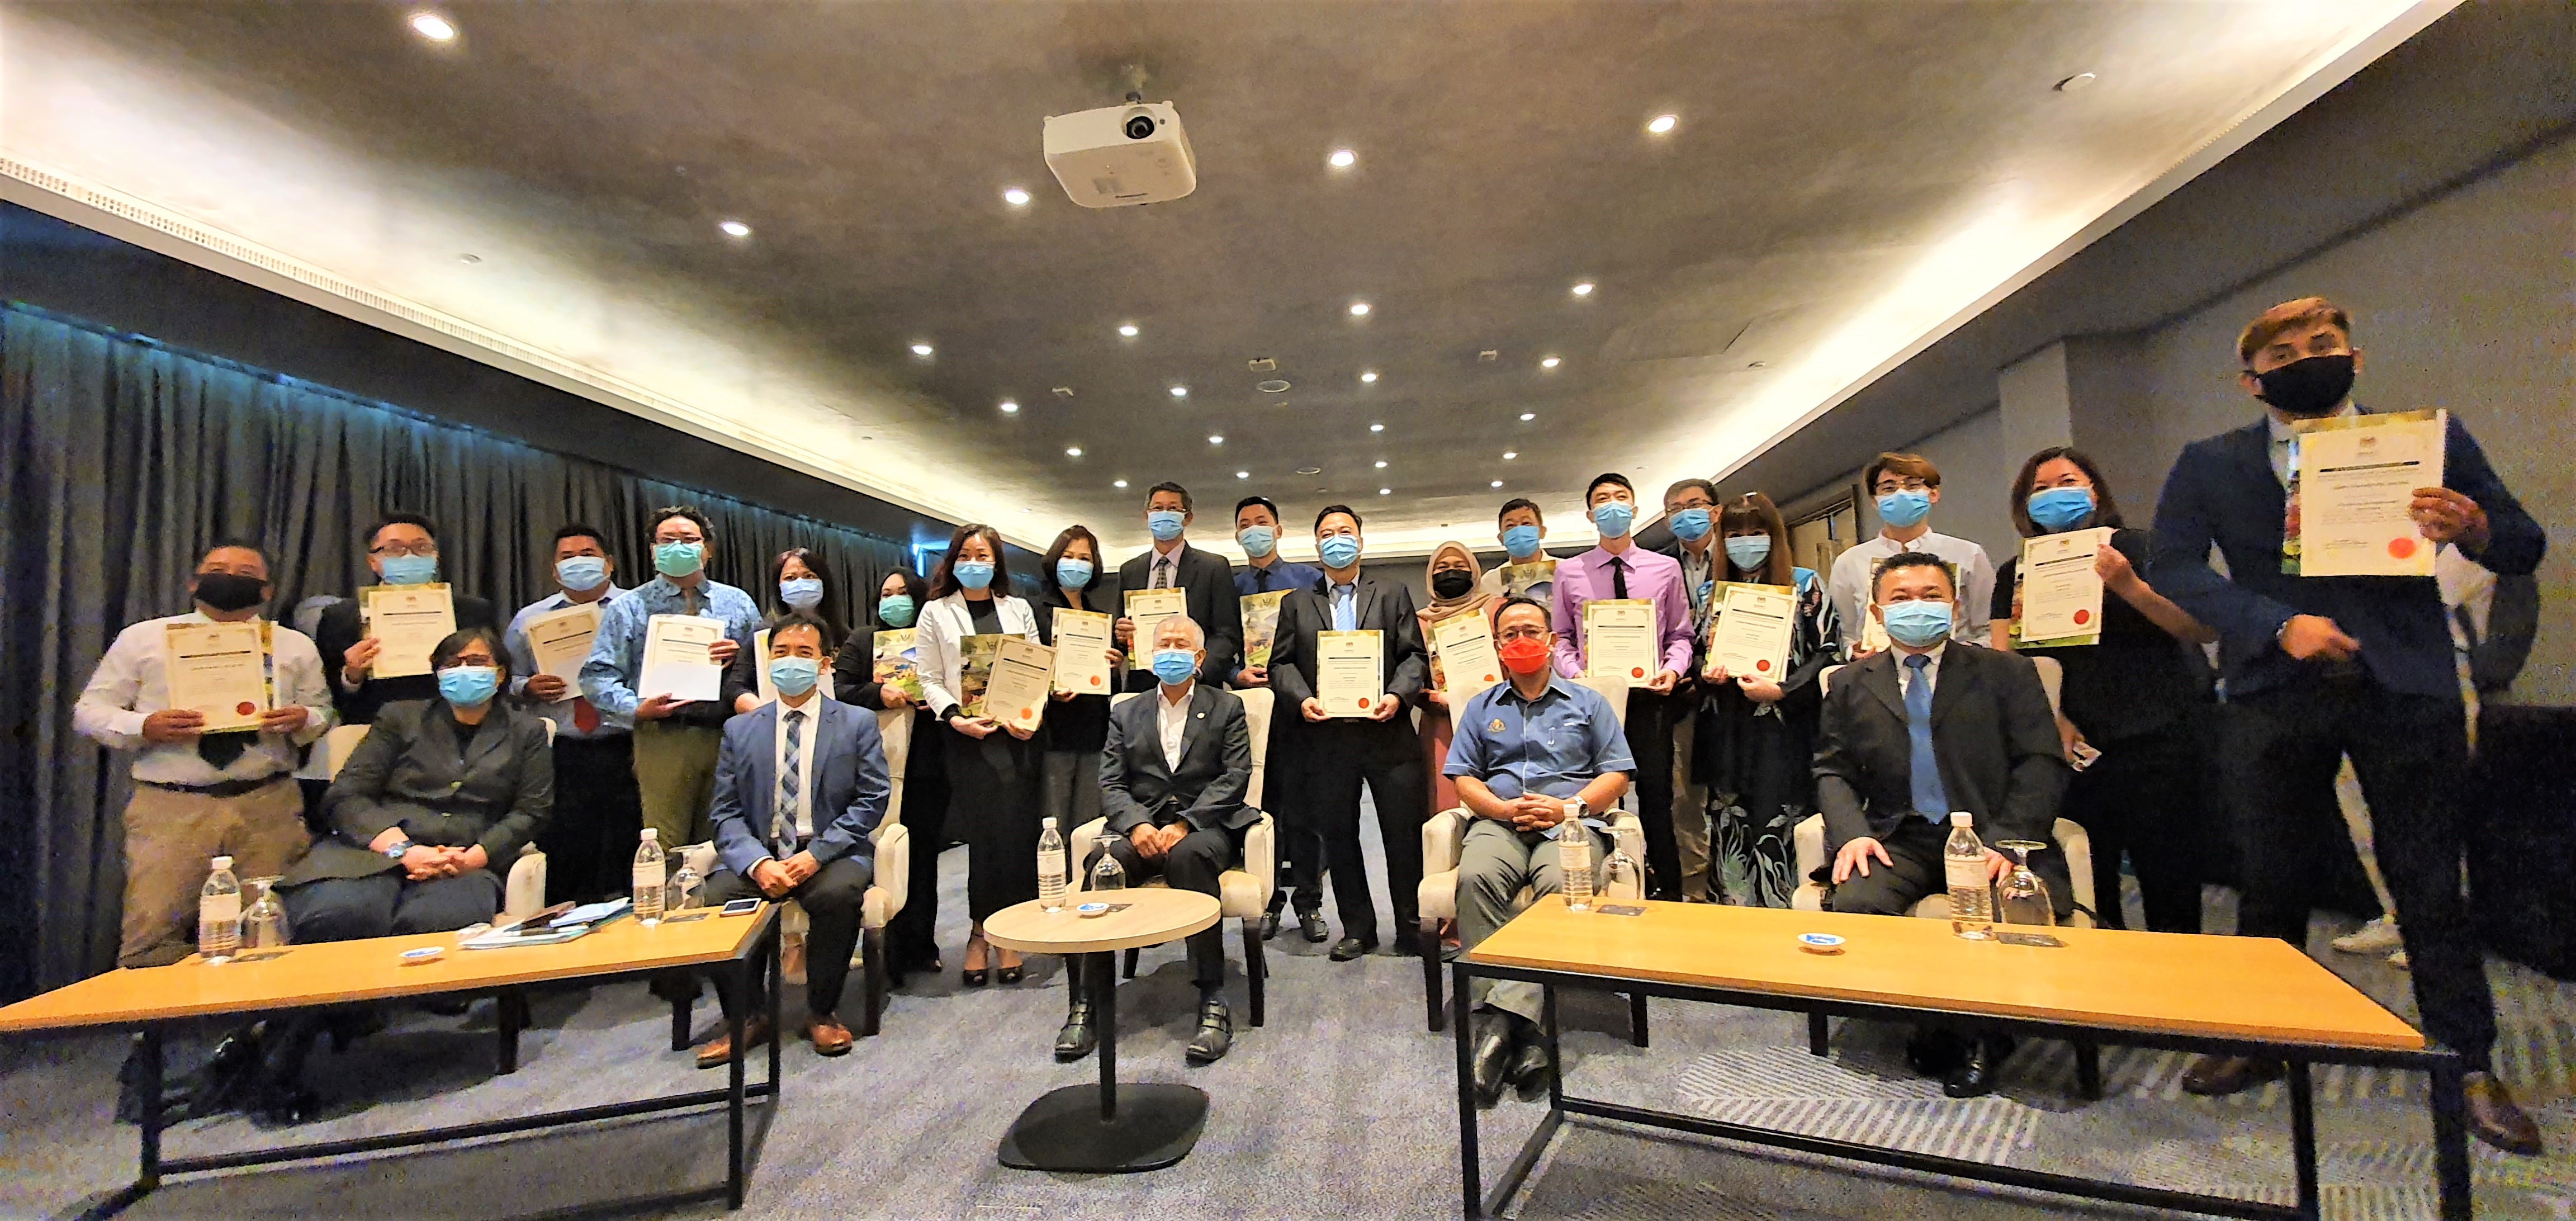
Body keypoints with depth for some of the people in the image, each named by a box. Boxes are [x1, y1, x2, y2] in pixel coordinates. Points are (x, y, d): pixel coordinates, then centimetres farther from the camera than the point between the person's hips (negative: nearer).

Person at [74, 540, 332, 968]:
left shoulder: (296, 646, 13)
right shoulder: (142, 638, 10)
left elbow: (322, 715, 14)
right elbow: (89, 711, 10)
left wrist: (303, 720, -10)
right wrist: (145, 727, -11)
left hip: (269, 807, 0)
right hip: (169, 807, 0)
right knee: (153, 935, -8)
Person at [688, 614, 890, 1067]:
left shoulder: (858, 723, 4)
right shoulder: (740, 729, 11)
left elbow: (871, 800, -3)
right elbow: (727, 813, 6)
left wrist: (817, 854, -16)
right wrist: (758, 862, -14)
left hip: (831, 854, -2)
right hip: (758, 855, 3)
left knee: (838, 893, -33)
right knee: (715, 897, -26)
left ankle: (822, 1012, -9)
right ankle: (747, 1016, -3)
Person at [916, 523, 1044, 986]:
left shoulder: (1018, 610, 15)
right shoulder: (936, 613, 10)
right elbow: (930, 680, 5)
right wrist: (956, 717, -12)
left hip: (1016, 734, 2)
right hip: (966, 736, -1)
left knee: (1017, 831, -2)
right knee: (985, 832, -3)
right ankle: (982, 932, 11)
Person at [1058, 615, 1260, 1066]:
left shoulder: (1226, 708, 12)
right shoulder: (1125, 714, 18)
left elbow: (1234, 778, 0)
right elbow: (1111, 784, 9)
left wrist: (1185, 824, -15)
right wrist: (1137, 824, -13)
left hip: (1204, 827, -2)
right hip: (1141, 827, 2)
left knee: (1189, 856, -37)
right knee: (1103, 861, -30)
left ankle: (1213, 1004, -32)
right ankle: (1087, 1004, -22)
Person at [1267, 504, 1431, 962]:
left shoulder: (1393, 596, 13)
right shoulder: (1296, 604, 15)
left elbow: (1415, 655, 5)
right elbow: (1282, 663, 8)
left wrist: (1398, 694, -12)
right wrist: (1301, 699, -10)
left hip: (1386, 732, -1)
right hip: (1326, 736, 1)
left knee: (1405, 833, 2)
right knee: (1338, 837, 8)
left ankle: (1412, 924, 20)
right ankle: (1357, 929, 23)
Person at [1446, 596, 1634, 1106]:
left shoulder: (1587, 702, 19)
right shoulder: (1481, 707, 22)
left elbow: (1617, 775, 10)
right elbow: (1463, 778, 13)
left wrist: (1569, 806, -8)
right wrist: (1504, 808, -7)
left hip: (1569, 822, -1)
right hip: (1499, 823, 1)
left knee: (1561, 887, -36)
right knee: (1475, 878, -33)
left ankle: (1503, 1015, -36)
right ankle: (1520, 1025, -32)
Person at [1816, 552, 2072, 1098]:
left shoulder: (2007, 672, 10)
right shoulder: (1850, 684, 13)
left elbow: (2042, 764, 1)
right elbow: (1832, 772, 10)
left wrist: (2004, 842, -15)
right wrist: (1852, 832, -11)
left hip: (1990, 837, -1)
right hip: (1899, 841, 1)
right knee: (1853, 904, -28)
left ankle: (1985, 1036, -4)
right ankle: (1925, 1024, -3)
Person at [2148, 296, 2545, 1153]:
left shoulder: (2431, 438, 8)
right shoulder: (2209, 465, 5)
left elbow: (2525, 547, 9)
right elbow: (2174, 566, -5)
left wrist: (2474, 530, -14)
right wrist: (2279, 625, -16)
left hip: (2406, 687, 1)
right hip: (2279, 692, 0)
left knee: (2429, 881, 5)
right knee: (2272, 880, 8)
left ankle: (2470, 1066, 22)